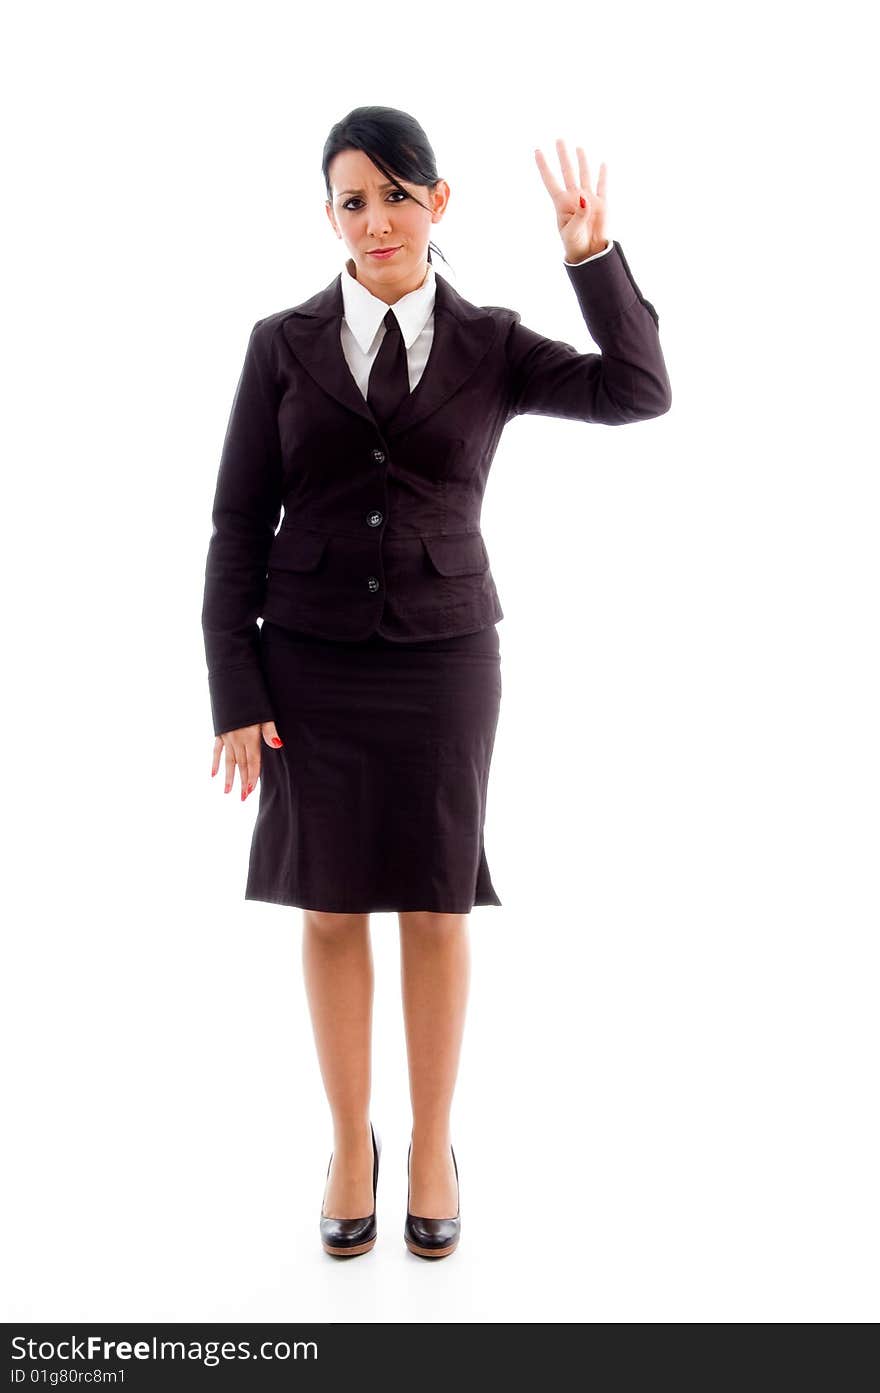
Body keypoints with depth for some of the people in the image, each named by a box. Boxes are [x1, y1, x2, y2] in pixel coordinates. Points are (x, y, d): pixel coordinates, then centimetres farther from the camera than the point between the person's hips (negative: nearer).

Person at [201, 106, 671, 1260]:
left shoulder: (491, 344, 3)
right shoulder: (283, 344, 1)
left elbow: (639, 394, -11)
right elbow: (239, 526, 0)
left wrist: (592, 253, -19)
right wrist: (235, 696, -5)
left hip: (442, 664, 0)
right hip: (311, 665, 0)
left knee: (436, 910, 7)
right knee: (331, 910, 7)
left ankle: (433, 1149, 27)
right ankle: (350, 1145, 27)